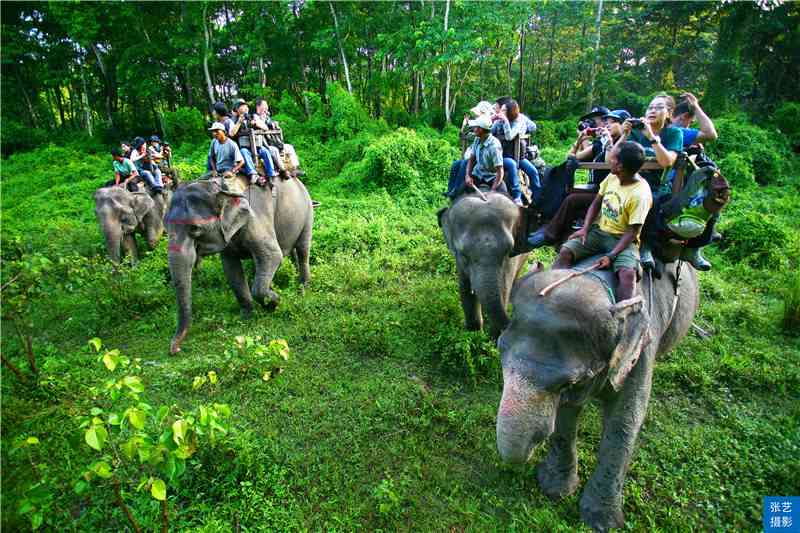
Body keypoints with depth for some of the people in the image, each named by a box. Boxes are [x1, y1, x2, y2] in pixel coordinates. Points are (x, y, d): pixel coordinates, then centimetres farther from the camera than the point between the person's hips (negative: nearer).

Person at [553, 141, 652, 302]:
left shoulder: (641, 194, -20)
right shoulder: (612, 177, -2)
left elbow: (632, 232, -18)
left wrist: (611, 256, -26)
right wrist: (585, 228, -4)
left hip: (623, 239, -5)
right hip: (599, 231, 6)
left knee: (628, 272, -32)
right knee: (565, 251, -16)